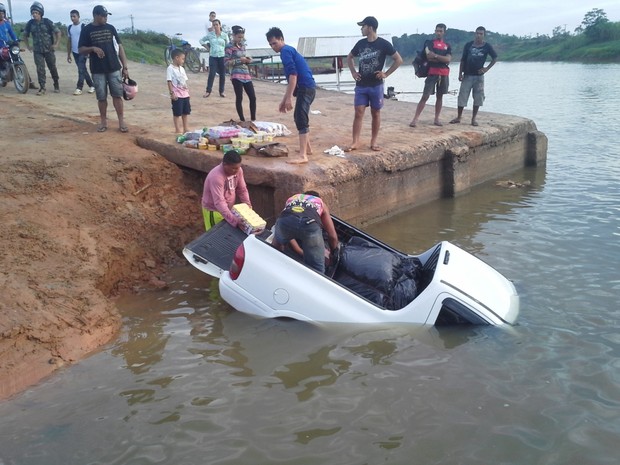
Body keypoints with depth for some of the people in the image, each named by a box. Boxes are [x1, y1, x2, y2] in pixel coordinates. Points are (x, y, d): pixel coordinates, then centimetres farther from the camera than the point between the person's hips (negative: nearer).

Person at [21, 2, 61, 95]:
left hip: (49, 50, -2)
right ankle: (42, 88, -4)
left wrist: (56, 44, -5)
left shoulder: (47, 22, -9)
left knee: (52, 68, 10)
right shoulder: (30, 23, 0)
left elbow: (58, 32, -1)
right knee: (40, 69, -6)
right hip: (37, 51, 2)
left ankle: (56, 85, 27)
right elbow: (24, 35, 15)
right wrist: (28, 46, 9)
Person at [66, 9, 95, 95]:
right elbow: (69, 41, 14)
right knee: (83, 70, 10)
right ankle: (91, 85, 20)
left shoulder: (83, 26, -8)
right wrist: (68, 54, 13)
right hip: (75, 52, 6)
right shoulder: (69, 27, 9)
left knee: (81, 69, -9)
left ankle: (79, 88, -7)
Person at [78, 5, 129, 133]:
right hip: (97, 70, -1)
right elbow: (81, 50, 1)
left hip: (114, 68, 1)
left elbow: (119, 47, 7)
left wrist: (125, 67, 1)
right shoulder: (87, 30, 0)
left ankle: (121, 122, 6)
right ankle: (103, 122, 17)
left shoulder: (110, 28, 6)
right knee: (101, 97, 5)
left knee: (117, 95, 1)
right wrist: (93, 48, -20)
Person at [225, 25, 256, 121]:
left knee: (253, 97, 2)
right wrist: (240, 60, -16)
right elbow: (226, 62, -11)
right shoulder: (230, 46, -7)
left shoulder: (242, 45, 14)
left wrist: (247, 60, 3)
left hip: (246, 74, 7)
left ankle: (253, 120, 11)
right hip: (237, 75, -7)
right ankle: (242, 120, 5)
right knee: (239, 98, -3)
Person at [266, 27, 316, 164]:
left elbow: (293, 75, -19)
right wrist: (284, 100, 29)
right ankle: (307, 148, 31)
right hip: (307, 87, 10)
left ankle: (303, 156, -17)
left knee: (301, 120, -13)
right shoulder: (289, 50, 23)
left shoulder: (285, 51, -8)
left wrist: (289, 98, -20)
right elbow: (293, 77, 28)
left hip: (305, 88, -10)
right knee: (300, 117, 22)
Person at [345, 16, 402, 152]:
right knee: (358, 113, -3)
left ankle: (373, 142, 12)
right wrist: (353, 72, 10)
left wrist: (386, 74, -8)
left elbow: (399, 60, -4)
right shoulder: (360, 43, 6)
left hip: (376, 85, -3)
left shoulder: (383, 44, -7)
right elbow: (349, 57, 23)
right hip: (361, 85, 3)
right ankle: (355, 142, -2)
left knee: (376, 113, 5)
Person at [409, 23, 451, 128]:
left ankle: (436, 119, 15)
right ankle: (415, 119, -9)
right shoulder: (429, 43, 3)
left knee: (440, 96, 8)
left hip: (444, 74, 4)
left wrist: (435, 56, -11)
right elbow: (429, 56, -13)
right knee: (425, 96, -9)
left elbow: (448, 59, -3)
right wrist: (442, 59, -4)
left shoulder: (447, 46, 13)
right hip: (432, 73, -4)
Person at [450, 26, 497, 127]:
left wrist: (487, 68, -3)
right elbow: (463, 60, 3)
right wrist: (460, 73, -2)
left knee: (478, 98, 1)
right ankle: (458, 117, 9)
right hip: (467, 75, 0)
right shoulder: (468, 45, 0)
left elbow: (495, 58, 8)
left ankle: (473, 119, 10)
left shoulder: (487, 46, -1)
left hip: (479, 76, 0)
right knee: (462, 96, -1)